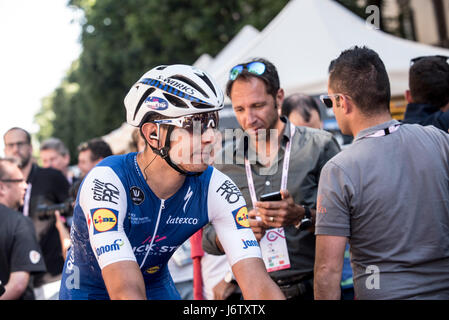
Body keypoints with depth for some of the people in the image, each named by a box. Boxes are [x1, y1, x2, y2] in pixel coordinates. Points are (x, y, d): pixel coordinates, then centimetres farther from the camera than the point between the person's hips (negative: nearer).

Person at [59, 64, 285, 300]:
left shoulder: (213, 187, -21)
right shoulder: (107, 181, -32)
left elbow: (257, 282, -26)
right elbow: (126, 291, -42)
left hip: (156, 286, 3)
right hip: (89, 290, -3)